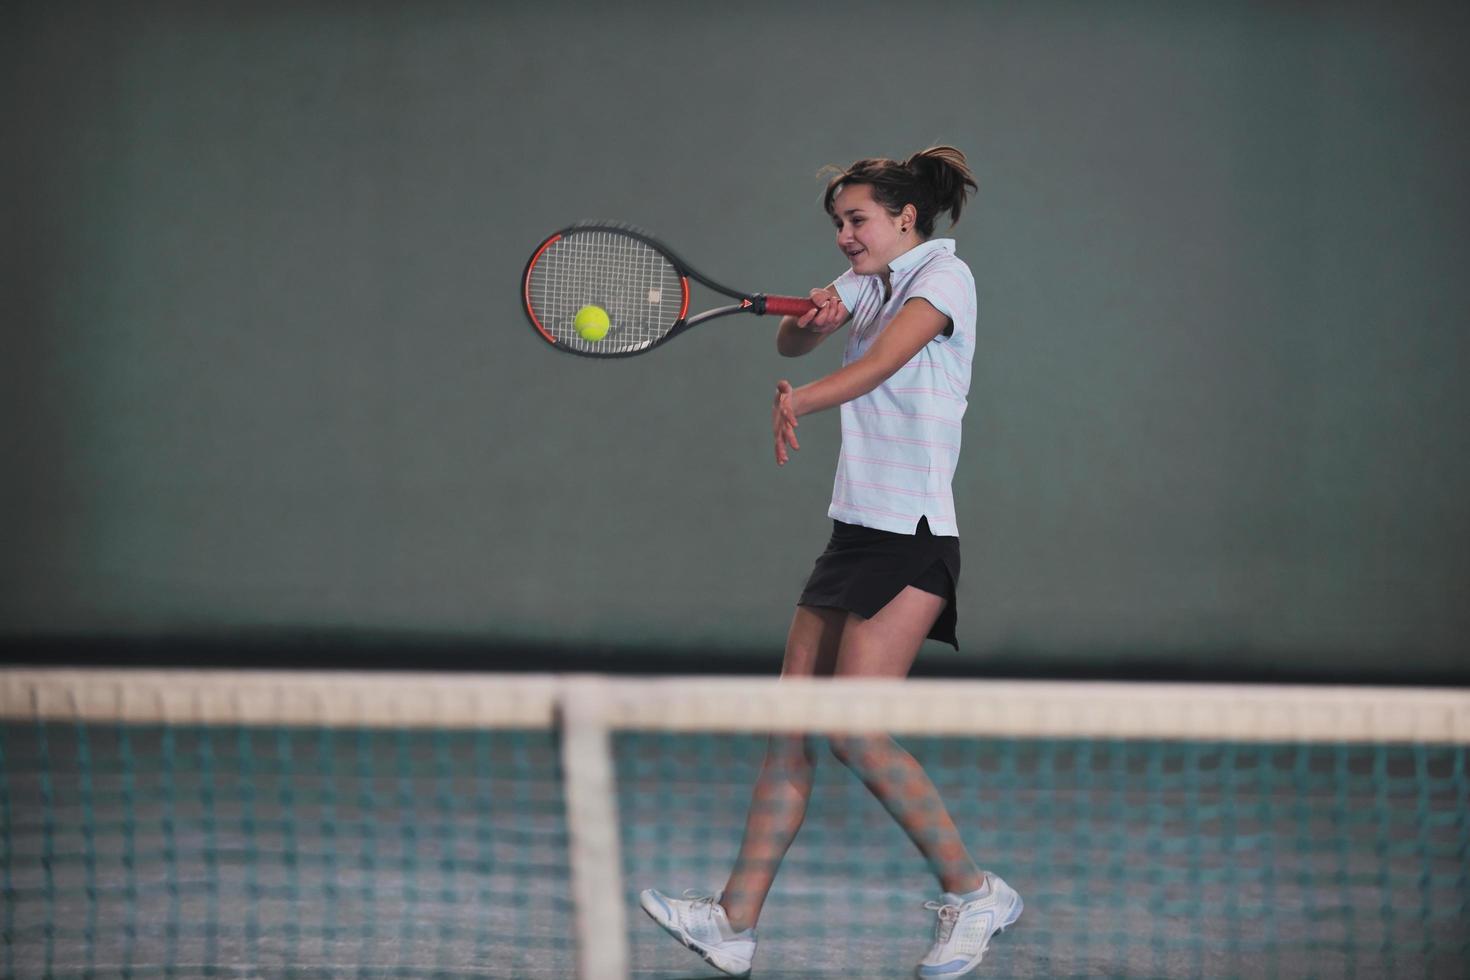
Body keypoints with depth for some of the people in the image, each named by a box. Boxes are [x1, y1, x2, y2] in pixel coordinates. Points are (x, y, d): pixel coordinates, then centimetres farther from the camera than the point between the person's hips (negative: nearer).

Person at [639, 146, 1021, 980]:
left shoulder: (944, 274, -8)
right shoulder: (867, 282, 18)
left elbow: (881, 363, -24)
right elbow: (793, 344, 9)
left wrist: (797, 403, -40)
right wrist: (810, 317, -15)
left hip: (912, 537, -8)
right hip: (853, 529, 8)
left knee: (855, 729, -13)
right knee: (794, 724, 3)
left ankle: (974, 893, 0)